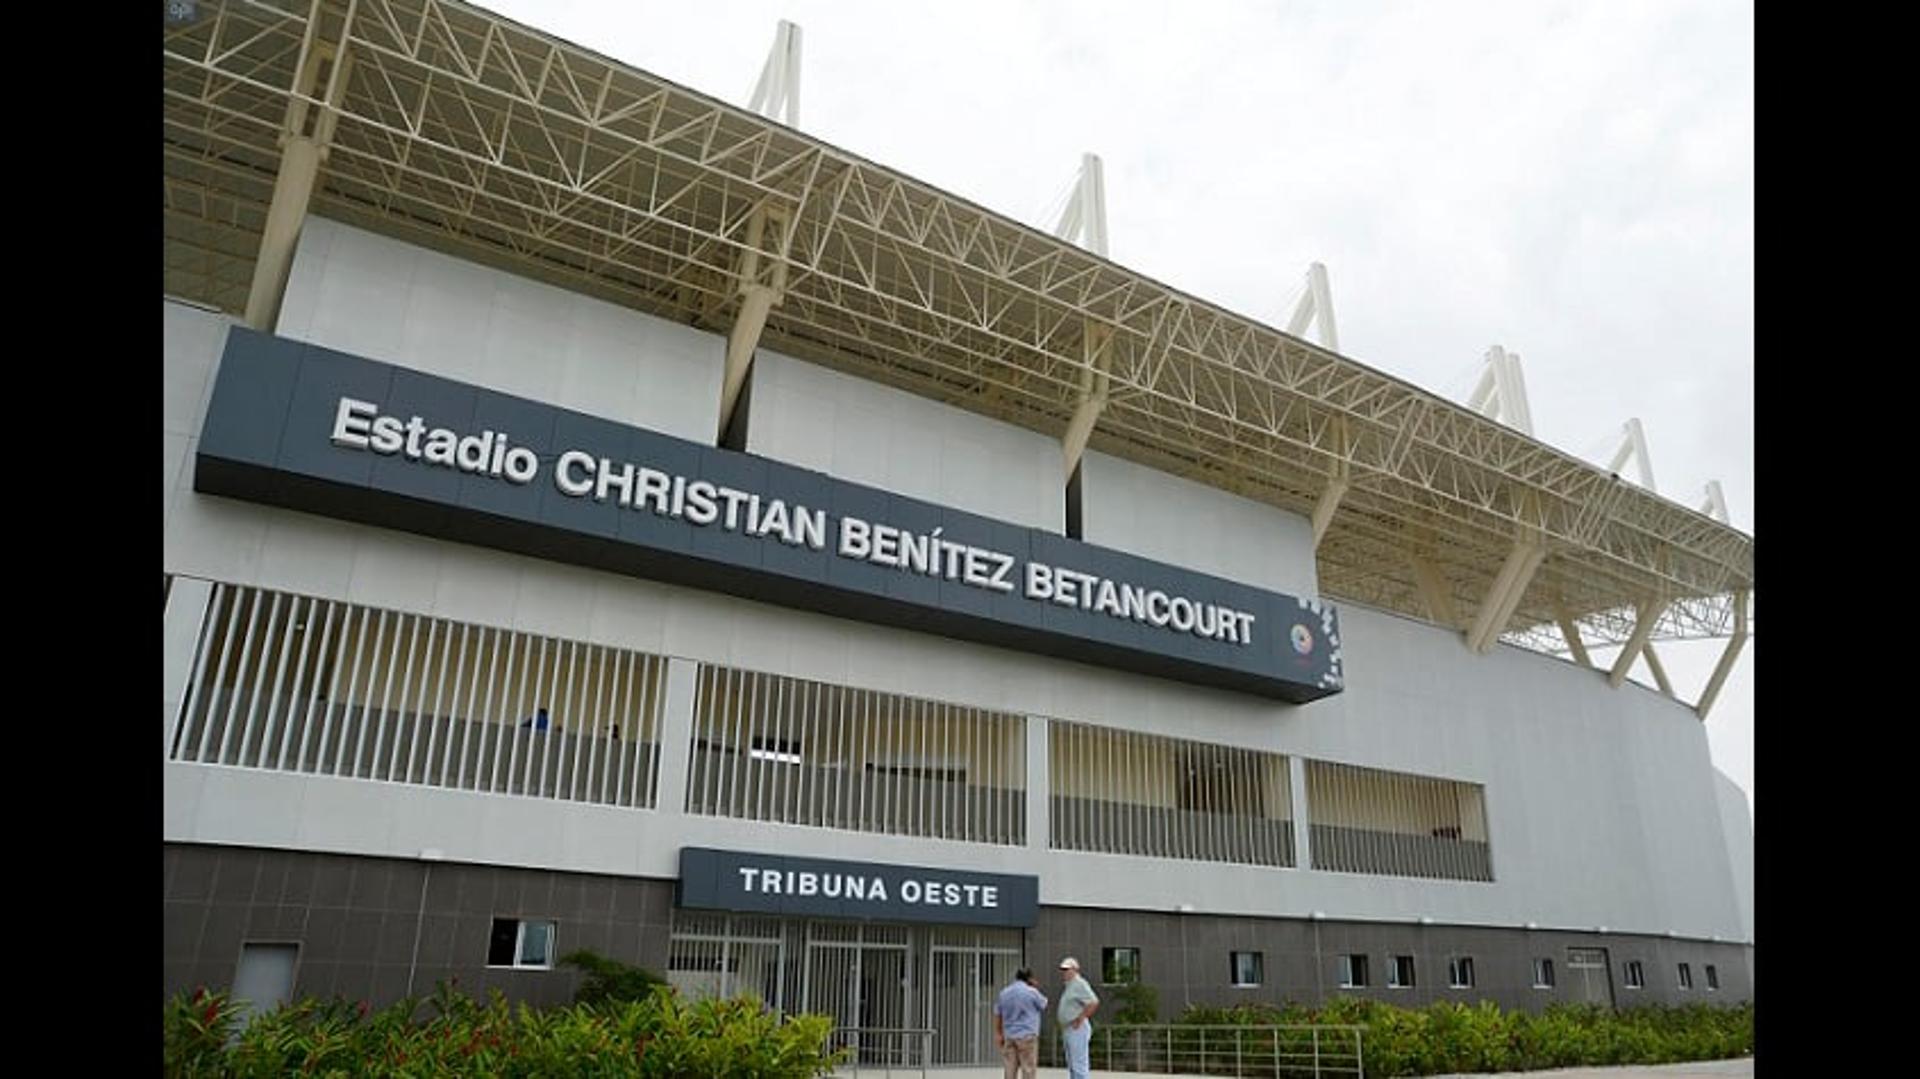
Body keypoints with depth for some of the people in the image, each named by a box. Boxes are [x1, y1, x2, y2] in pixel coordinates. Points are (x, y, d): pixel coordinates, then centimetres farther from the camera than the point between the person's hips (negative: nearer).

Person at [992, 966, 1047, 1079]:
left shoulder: (1004, 993, 7)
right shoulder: (1031, 992, -8)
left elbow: (997, 1015, 10)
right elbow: (1044, 1006, 8)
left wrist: (998, 1035, 17)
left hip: (1009, 1036, 5)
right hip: (1027, 1036, -5)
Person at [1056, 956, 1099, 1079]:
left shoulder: (1079, 984, -14)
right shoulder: (1067, 986, 16)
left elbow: (1094, 1002, -25)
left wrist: (1080, 1019, -21)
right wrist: (1063, 1027, 16)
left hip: (1077, 1029, -10)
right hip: (1067, 1030, 10)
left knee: (1078, 1065, -9)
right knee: (1071, 1065, 14)